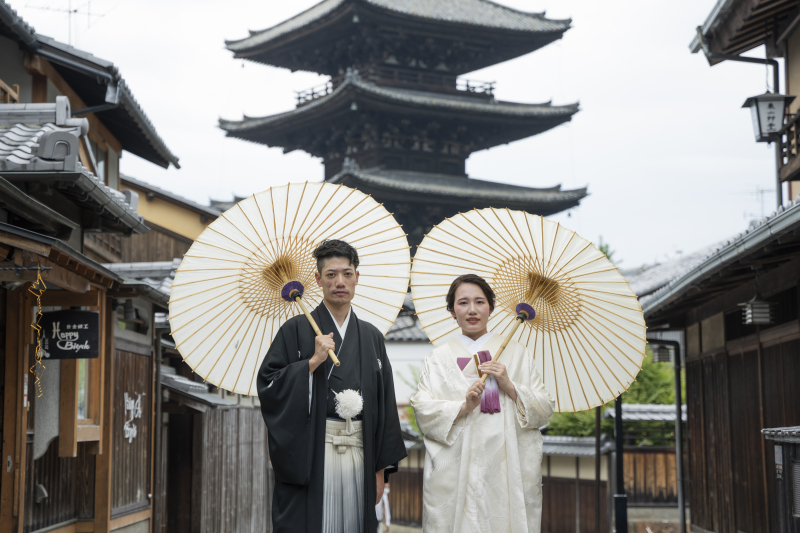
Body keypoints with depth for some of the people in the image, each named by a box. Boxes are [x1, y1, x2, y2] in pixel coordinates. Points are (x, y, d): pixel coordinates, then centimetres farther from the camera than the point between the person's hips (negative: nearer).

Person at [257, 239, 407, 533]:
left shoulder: (371, 336, 12)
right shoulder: (296, 330, 2)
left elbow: (385, 402, 12)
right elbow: (268, 385, -5)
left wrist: (381, 467, 7)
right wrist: (313, 362, -14)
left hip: (359, 453, 3)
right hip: (310, 454, -3)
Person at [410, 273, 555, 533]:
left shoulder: (517, 353, 12)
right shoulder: (437, 358, 11)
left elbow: (545, 410, 6)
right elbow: (422, 410, -2)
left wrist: (510, 387, -8)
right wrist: (463, 407, -16)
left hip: (508, 470, 1)